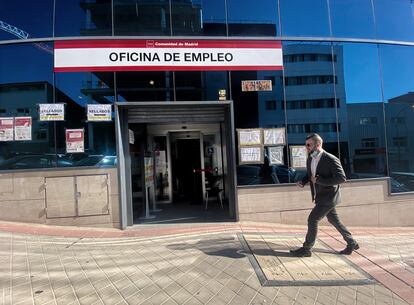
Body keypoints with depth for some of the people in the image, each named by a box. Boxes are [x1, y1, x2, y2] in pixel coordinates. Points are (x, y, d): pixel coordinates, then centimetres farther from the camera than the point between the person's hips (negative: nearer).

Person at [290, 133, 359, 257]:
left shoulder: (331, 159, -21)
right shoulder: (310, 159, 3)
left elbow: (341, 178, -24)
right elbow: (309, 174, 18)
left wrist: (319, 180, -28)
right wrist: (303, 182, -4)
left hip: (328, 197, -8)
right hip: (321, 196, 8)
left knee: (312, 219, -7)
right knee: (334, 220, 19)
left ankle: (306, 249, 6)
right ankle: (352, 243, 36)